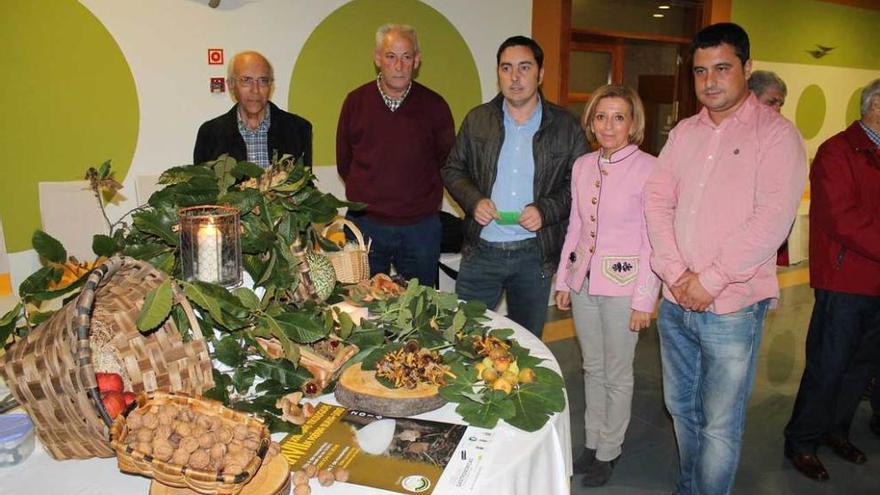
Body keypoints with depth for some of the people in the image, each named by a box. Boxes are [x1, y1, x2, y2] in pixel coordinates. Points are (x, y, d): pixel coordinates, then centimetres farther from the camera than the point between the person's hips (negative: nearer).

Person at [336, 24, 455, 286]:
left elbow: (447, 162, 7)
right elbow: (343, 163, 9)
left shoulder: (434, 105, -3)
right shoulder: (356, 101, 0)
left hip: (420, 227, 0)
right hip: (364, 224, 1)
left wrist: (424, 202, 5)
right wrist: (368, 196, 9)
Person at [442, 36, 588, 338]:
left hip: (534, 255, -1)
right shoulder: (477, 120, 4)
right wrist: (473, 200, -9)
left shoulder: (565, 126, -1)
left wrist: (545, 210, -15)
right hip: (481, 251, 1)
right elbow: (453, 169, 10)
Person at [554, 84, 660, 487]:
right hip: (584, 281, 5)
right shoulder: (582, 166, 5)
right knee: (592, 369, 18)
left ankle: (608, 451, 28)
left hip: (622, 285, -5)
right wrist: (563, 279, 12)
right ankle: (592, 442, 35)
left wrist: (644, 299, -12)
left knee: (616, 374, 10)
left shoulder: (648, 169, -12)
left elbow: (654, 240, -11)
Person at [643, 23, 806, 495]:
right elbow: (657, 199, 3)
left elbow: (772, 219, -16)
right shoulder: (684, 132, 10)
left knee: (720, 423, 5)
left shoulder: (775, 133, -6)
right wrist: (674, 271, -8)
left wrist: (711, 280, -16)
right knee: (680, 406, 19)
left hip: (731, 306, -5)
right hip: (675, 301, 6)